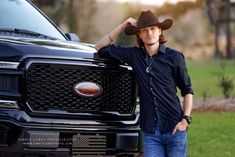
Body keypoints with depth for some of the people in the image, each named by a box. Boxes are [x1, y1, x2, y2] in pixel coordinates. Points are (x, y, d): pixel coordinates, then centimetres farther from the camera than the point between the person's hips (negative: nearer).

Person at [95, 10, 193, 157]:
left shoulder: (174, 57, -1)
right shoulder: (134, 55, 6)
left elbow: (187, 90, 6)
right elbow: (100, 48, 13)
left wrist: (186, 119, -5)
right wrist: (122, 26, 5)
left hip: (174, 128, -2)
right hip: (150, 131, 2)